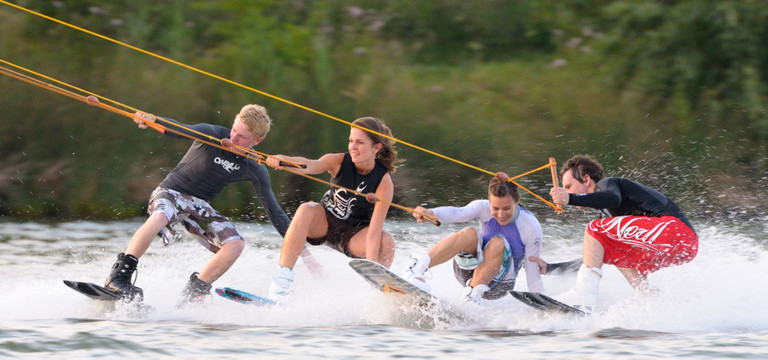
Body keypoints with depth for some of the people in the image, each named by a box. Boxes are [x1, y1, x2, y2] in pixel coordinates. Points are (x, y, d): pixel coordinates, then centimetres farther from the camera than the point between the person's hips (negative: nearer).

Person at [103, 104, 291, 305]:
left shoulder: (255, 170, -3)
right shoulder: (214, 135, -13)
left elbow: (273, 210, 1)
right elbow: (180, 130, -31)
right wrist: (153, 121, -52)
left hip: (199, 206, 4)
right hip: (171, 191, -4)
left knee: (236, 244, -18)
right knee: (159, 218, -38)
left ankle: (194, 292, -6)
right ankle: (119, 276, -34)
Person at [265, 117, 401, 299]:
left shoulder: (384, 182, -21)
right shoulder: (339, 162, -17)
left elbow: (374, 230, -26)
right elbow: (309, 165, -39)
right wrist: (282, 160, -60)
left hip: (353, 236, -1)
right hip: (324, 223, 1)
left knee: (387, 241, -29)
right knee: (306, 210, -31)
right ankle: (282, 279, -34)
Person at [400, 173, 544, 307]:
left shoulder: (531, 227, -14)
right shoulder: (485, 208, -10)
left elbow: (532, 269, -10)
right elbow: (458, 213, -30)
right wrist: (430, 213, -50)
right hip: (468, 271, 1)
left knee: (498, 243, -30)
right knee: (470, 234, -31)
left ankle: (473, 293, -33)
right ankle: (418, 265, -42)